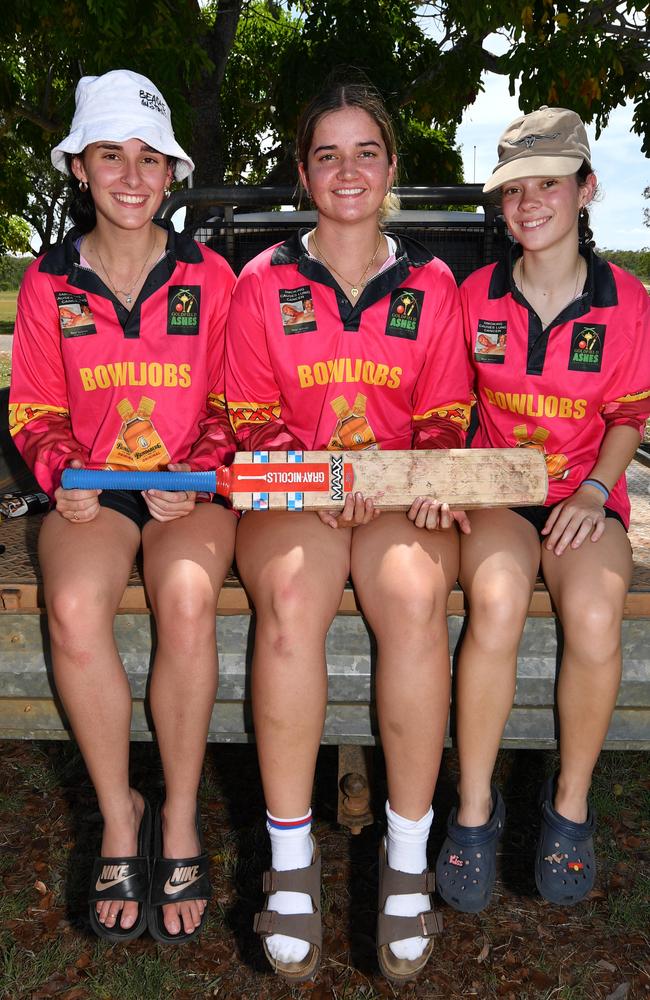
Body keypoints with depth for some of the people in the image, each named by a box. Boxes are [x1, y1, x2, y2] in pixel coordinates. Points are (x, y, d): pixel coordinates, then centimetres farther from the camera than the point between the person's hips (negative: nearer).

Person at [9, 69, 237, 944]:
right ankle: (118, 814, -7)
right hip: (91, 492, 1)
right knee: (74, 608, -30)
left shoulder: (209, 277, 4)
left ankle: (181, 820, -12)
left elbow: (231, 404, 8)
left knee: (187, 596, -33)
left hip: (190, 488, -1)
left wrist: (199, 473, -10)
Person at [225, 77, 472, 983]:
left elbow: (444, 417, 12)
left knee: (415, 593, -34)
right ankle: (291, 853, -20)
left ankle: (409, 852, -19)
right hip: (289, 492, 0)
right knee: (290, 595, -35)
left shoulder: (431, 283, 12)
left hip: (402, 492, 1)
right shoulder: (263, 282, 8)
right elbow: (252, 417, 5)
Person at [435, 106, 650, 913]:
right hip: (494, 490, 0)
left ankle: (571, 802, -4)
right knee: (496, 601, -33)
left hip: (584, 496, 0)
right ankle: (473, 809, -15)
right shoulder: (475, 296, 4)